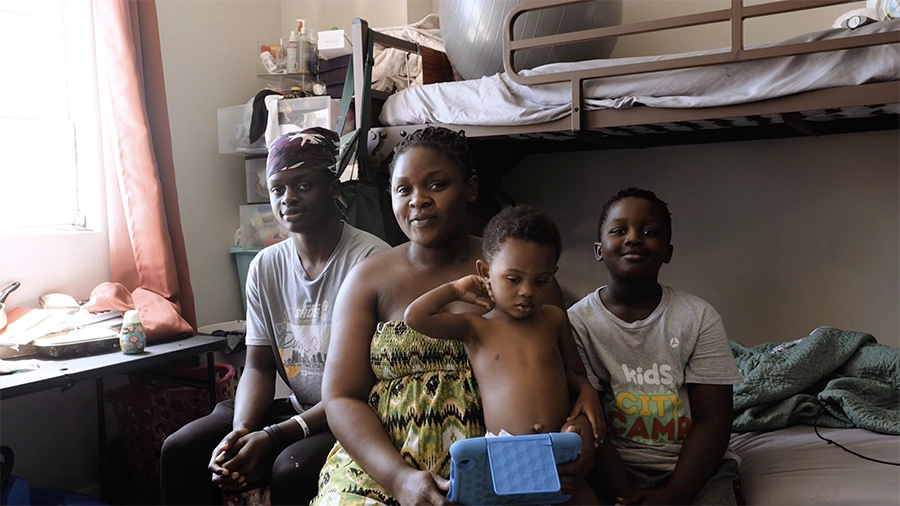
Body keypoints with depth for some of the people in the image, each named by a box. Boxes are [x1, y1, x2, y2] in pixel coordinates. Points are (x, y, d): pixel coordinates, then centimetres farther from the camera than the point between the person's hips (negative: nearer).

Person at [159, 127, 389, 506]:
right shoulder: (265, 266, 4)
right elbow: (258, 366, 4)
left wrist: (274, 436, -23)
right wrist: (241, 432, -16)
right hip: (297, 410, 6)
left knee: (292, 468, -32)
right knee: (180, 450, -6)